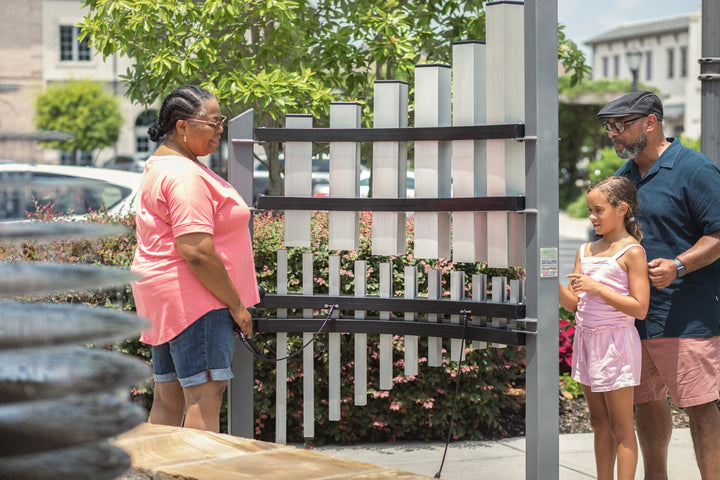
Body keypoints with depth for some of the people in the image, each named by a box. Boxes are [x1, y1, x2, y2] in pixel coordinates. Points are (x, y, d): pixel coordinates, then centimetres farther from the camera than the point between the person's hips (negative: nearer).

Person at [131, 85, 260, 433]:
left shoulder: (160, 165, 18)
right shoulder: (185, 176, -17)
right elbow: (196, 252, -23)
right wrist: (236, 304, -16)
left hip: (164, 296, 11)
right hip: (193, 297, -11)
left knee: (168, 398, 10)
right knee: (205, 395, -13)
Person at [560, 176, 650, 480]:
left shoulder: (631, 252, -9)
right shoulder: (585, 251, 11)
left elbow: (639, 309, -15)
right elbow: (573, 304, 9)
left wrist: (596, 288, -19)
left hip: (615, 343, -7)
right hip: (586, 340, 7)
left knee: (621, 428, -1)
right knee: (599, 424, 12)